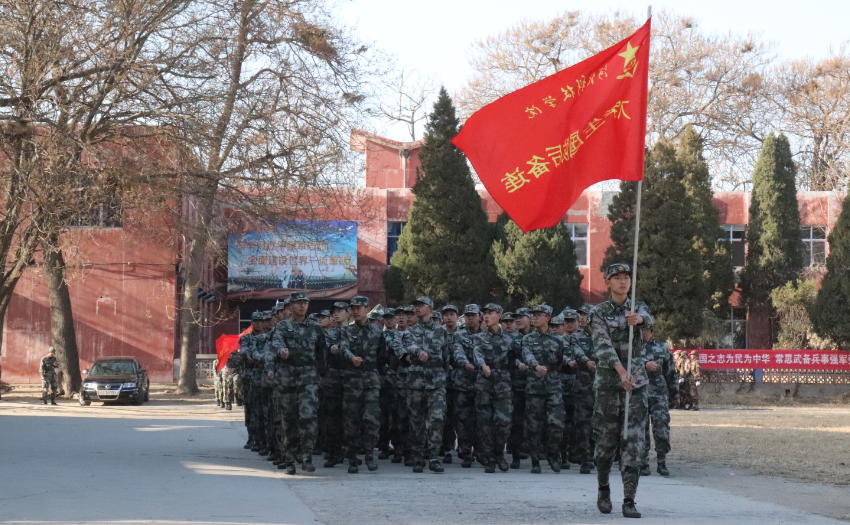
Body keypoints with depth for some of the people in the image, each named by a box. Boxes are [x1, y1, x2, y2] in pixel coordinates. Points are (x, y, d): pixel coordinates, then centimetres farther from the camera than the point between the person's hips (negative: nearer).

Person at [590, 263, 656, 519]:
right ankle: (603, 488, 27)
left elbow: (648, 319, -16)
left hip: (637, 382, 2)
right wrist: (621, 371, -31)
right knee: (606, 440, 4)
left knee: (633, 442, -5)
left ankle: (629, 500, -4)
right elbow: (603, 344, -15)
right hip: (608, 382, -2)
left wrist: (638, 318, -41)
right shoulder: (599, 312, 0)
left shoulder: (638, 308, 9)